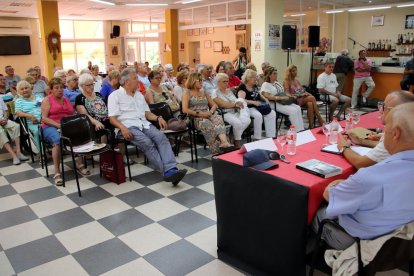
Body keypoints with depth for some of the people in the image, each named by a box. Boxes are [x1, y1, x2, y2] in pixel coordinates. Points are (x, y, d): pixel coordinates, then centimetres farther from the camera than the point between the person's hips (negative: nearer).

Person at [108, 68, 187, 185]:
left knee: (161, 137, -25)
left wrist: (158, 118, 3)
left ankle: (171, 170, -39)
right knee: (147, 142, -32)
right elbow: (112, 118, -3)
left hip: (144, 123, 5)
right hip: (128, 126, -5)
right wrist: (123, 128, -23)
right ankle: (166, 171, -34)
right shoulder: (115, 95, 6)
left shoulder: (139, 95, 24)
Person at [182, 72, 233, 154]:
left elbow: (214, 105, 22)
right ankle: (217, 151, -42)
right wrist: (199, 113, -15)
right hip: (195, 119, -4)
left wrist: (211, 112, -2)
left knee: (218, 118, -32)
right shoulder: (187, 93, 9)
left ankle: (224, 142, -54)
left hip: (207, 116, 4)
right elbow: (184, 109, -6)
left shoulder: (204, 93, 26)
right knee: (208, 123, -39)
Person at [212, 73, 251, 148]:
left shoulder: (229, 91, 21)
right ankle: (237, 143, -11)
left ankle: (236, 138, -8)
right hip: (225, 114, -7)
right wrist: (235, 104, -5)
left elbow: (236, 101, 14)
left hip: (235, 112, 7)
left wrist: (239, 104, -10)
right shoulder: (215, 93, -2)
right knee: (237, 122, -33)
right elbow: (223, 104, -14)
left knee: (247, 120, -22)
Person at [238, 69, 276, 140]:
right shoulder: (242, 87, -9)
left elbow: (259, 95, 32)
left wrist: (265, 99, 10)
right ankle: (257, 138, -24)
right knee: (258, 115, -36)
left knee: (272, 113, -9)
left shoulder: (254, 86, 17)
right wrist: (253, 102, -26)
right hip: (249, 108, -9)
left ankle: (271, 136, -10)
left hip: (259, 107, 9)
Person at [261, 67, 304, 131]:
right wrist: (280, 98, -23)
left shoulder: (277, 83, 23)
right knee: (293, 111, -26)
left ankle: (302, 131, -18)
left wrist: (287, 97, 4)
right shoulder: (265, 85, -4)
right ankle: (298, 131, -19)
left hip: (284, 102, 8)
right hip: (274, 104, -8)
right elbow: (266, 96, -19)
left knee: (298, 108, -16)